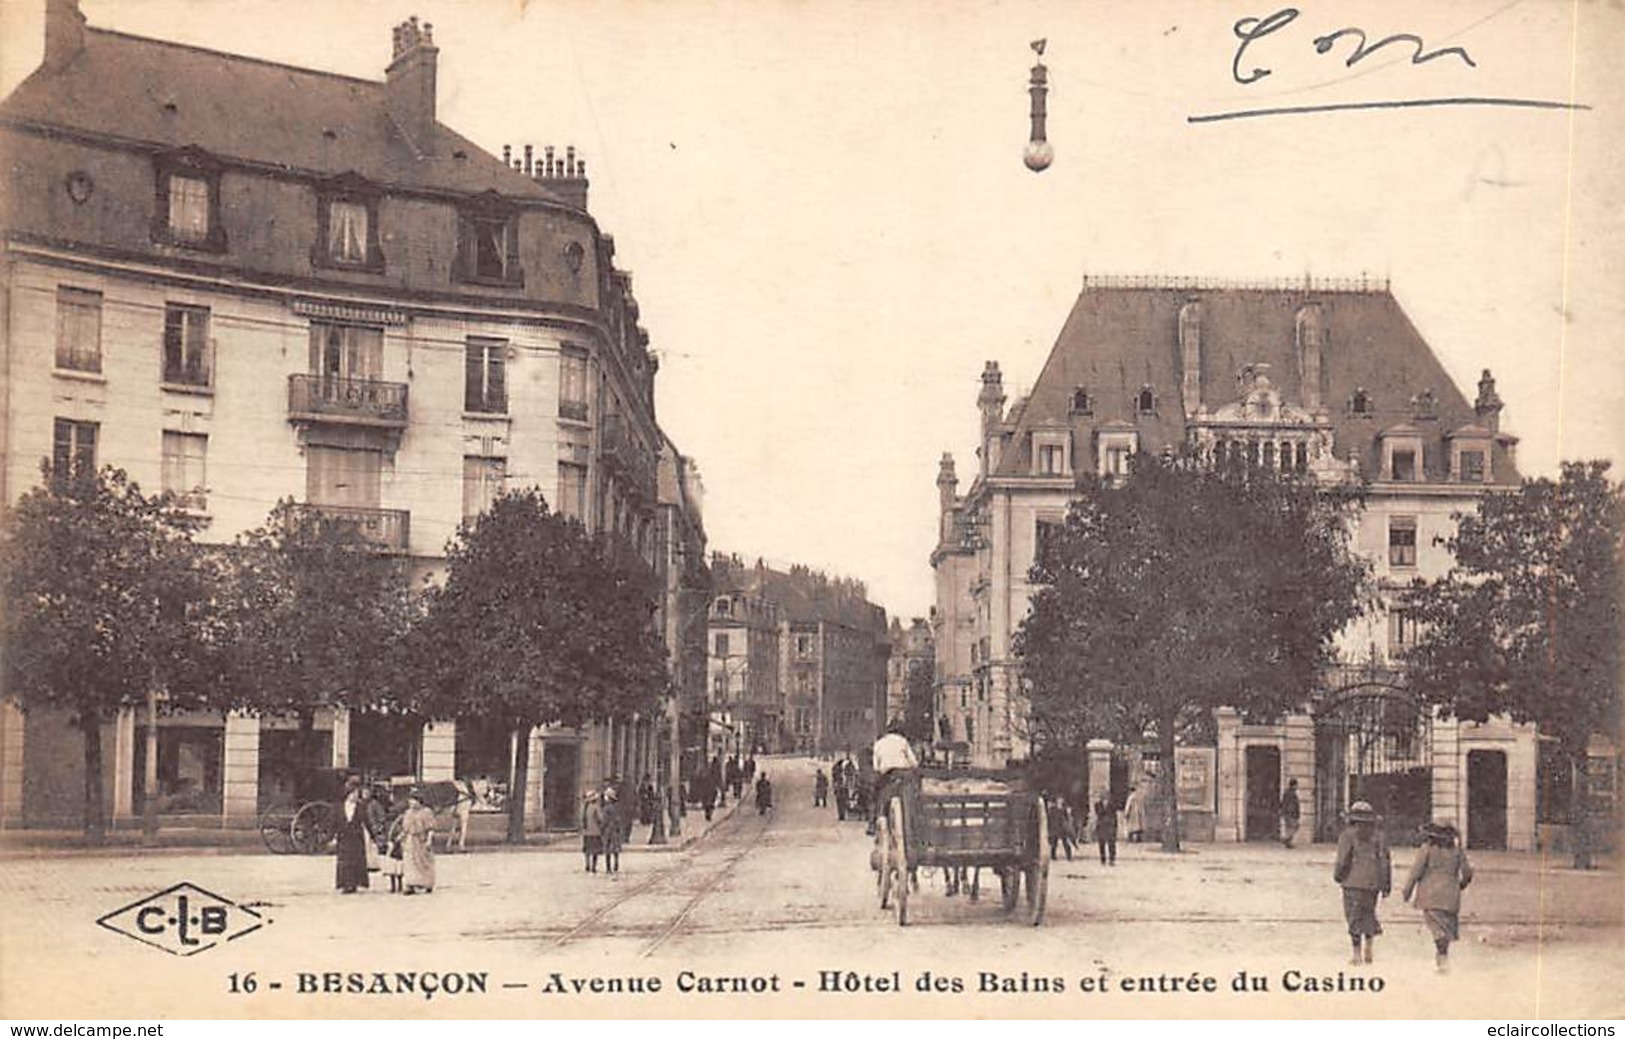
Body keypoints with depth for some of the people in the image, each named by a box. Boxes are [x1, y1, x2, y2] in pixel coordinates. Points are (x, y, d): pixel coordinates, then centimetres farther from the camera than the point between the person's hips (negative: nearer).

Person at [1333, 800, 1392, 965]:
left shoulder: (1348, 835, -5)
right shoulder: (1379, 837, 8)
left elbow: (1343, 860, -8)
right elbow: (1386, 862, 8)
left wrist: (1337, 875, 8)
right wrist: (1387, 885, 11)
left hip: (1353, 883, -4)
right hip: (1373, 883, 4)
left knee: (1354, 917, 1)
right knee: (1369, 914, 18)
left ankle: (1357, 954, -2)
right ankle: (1368, 949, 11)